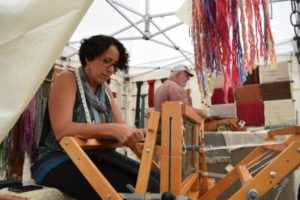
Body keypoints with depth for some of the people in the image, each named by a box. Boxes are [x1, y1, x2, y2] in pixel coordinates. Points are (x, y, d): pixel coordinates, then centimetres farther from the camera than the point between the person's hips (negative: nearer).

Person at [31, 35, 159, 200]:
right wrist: (112, 130, -32)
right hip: (59, 159, -6)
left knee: (155, 182, -17)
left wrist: (136, 133, -18)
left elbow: (120, 127, 5)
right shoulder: (67, 79, -6)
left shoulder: (105, 89, 13)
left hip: (94, 157, 6)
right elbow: (61, 130, -21)